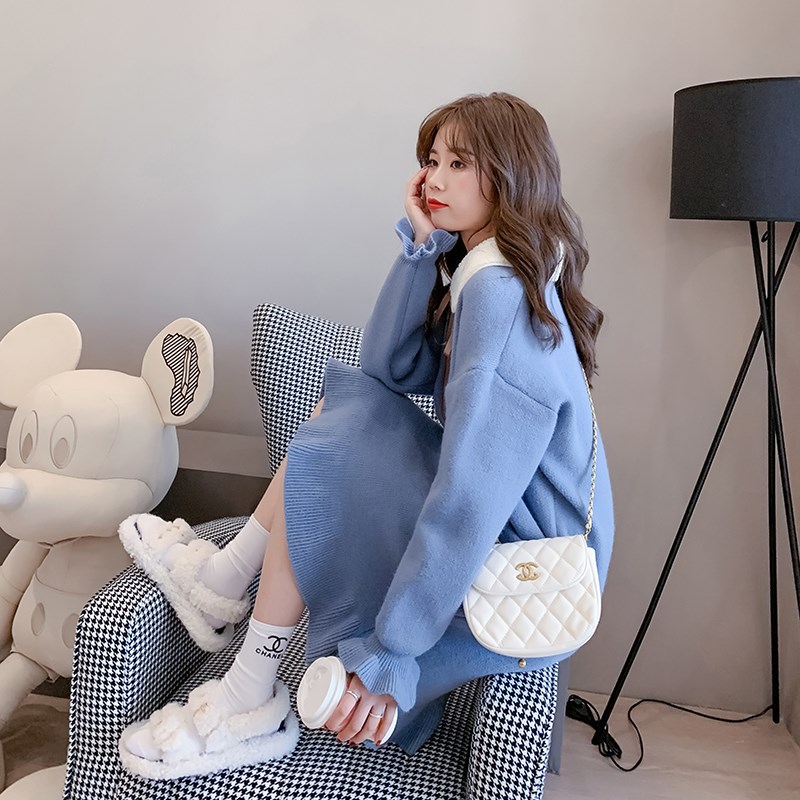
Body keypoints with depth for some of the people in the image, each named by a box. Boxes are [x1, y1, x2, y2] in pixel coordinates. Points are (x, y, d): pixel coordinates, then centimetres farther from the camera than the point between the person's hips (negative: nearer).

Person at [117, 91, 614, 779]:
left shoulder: (500, 291, -23)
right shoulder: (477, 272, 8)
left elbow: (472, 493, -31)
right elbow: (392, 369, 3)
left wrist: (390, 654, -31)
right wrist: (422, 244, -6)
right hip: (495, 523, 9)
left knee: (321, 455, -16)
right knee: (348, 396, 7)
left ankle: (252, 700, -3)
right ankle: (229, 577, 10)